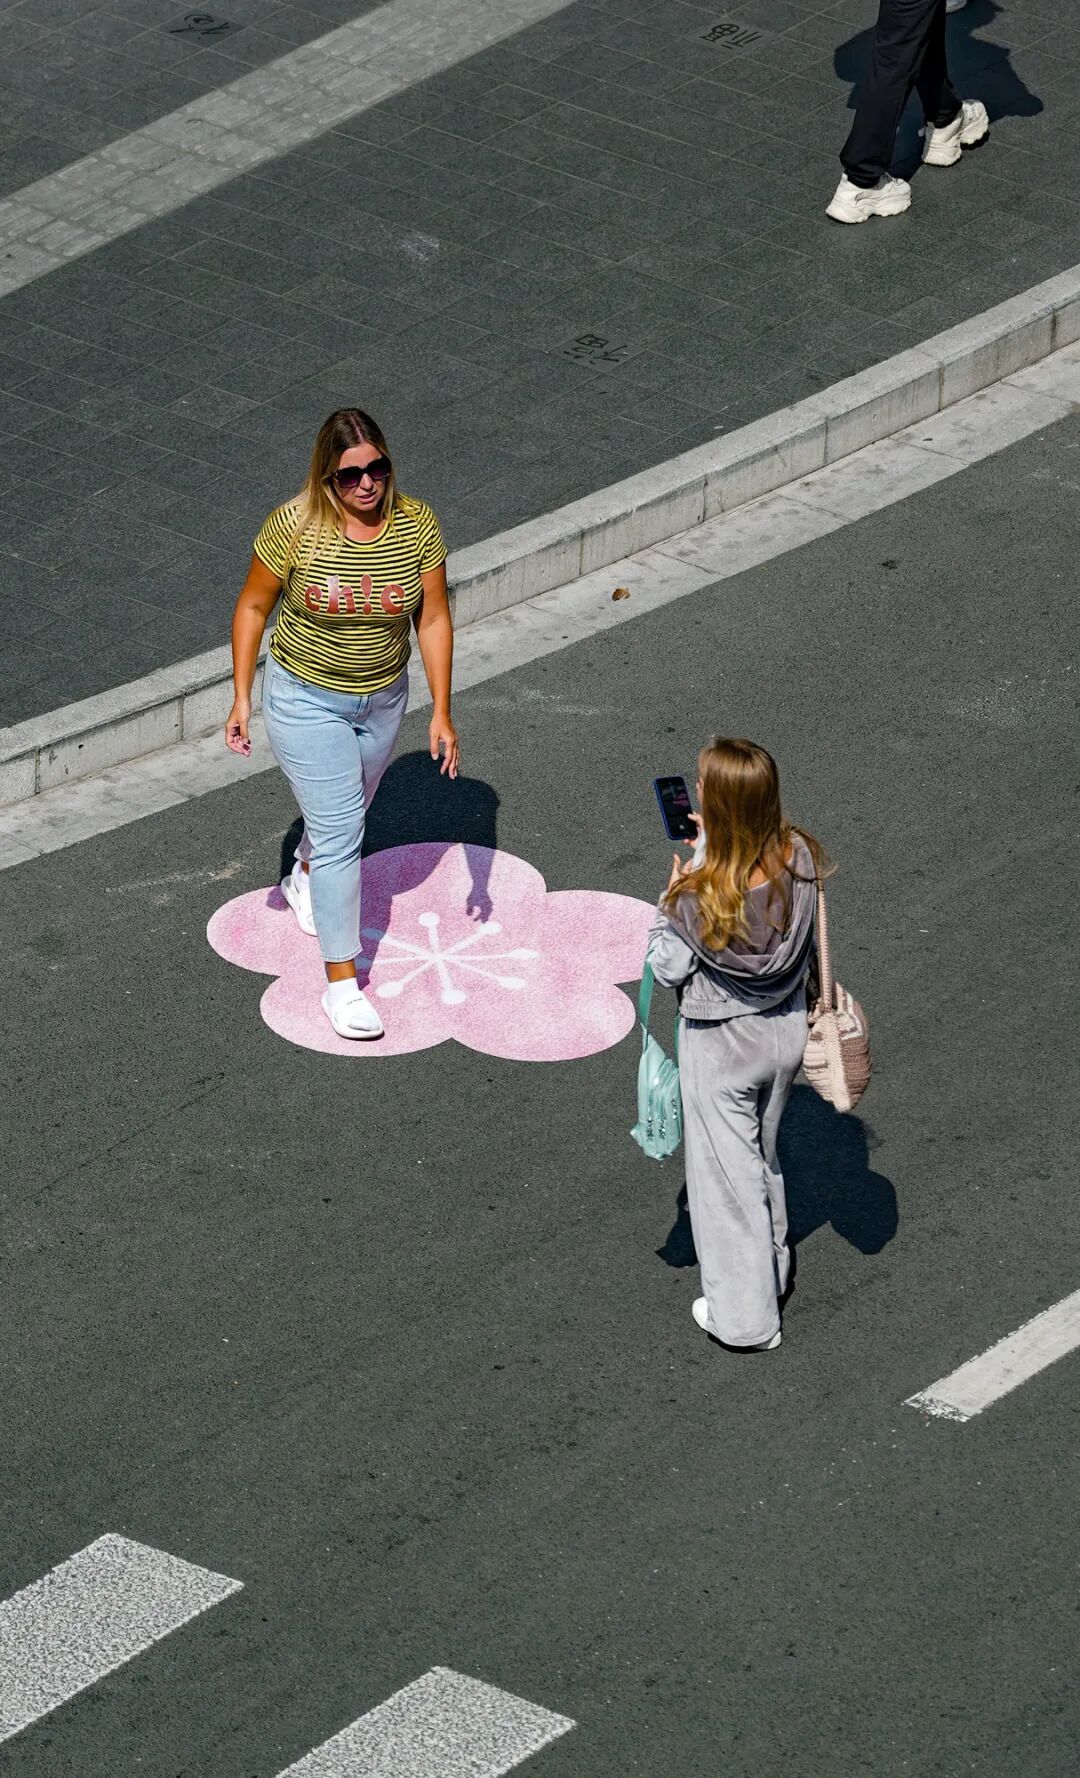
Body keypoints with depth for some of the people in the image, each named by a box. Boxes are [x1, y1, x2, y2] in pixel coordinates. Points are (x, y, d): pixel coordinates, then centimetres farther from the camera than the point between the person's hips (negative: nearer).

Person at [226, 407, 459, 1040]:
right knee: (340, 829, -7)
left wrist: (441, 712, -7)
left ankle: (305, 877, 59)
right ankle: (342, 981, 0)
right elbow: (253, 606, -10)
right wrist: (242, 698, -10)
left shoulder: (417, 525, -15)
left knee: (348, 810, 26)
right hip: (307, 698, -4)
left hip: (384, 698, 4)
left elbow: (434, 618, -7)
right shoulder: (296, 526, -23)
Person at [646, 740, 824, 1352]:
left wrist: (672, 899, -5)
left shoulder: (701, 893, -32)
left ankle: (744, 1315, 25)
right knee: (764, 1153, 28)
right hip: (787, 1030, 5)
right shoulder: (799, 857, -18)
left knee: (727, 1169, 13)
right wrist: (714, 842, 4)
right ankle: (772, 1270, 48)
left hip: (721, 1044, -5)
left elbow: (669, 970, -17)